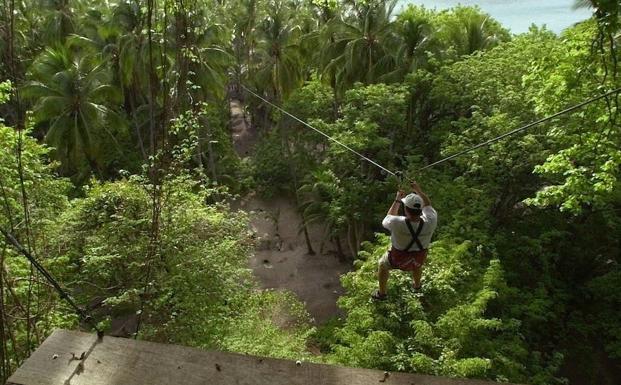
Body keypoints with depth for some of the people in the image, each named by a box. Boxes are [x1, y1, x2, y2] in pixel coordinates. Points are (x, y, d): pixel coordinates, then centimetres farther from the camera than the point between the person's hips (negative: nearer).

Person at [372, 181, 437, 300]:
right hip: (419, 258, 2)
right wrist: (419, 191, -10)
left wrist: (397, 200, -9)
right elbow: (428, 205, -9)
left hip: (398, 259, -2)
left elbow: (387, 220, -14)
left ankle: (381, 293, 46)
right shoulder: (429, 222, -33)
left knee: (383, 265, 30)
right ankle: (416, 286, 63)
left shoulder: (398, 223, -40)